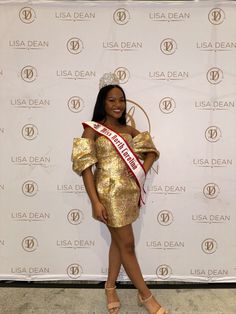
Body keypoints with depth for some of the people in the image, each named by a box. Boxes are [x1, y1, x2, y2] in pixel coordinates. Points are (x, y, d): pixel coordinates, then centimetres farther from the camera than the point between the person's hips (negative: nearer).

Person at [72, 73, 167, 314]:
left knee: (118, 241, 17)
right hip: (110, 192, -6)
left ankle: (110, 287, 38)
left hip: (129, 191, 6)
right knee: (127, 244, 5)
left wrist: (142, 171, -1)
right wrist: (95, 201, -18)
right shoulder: (93, 129, -6)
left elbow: (151, 150, 18)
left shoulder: (129, 130, 10)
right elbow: (85, 166, -12)